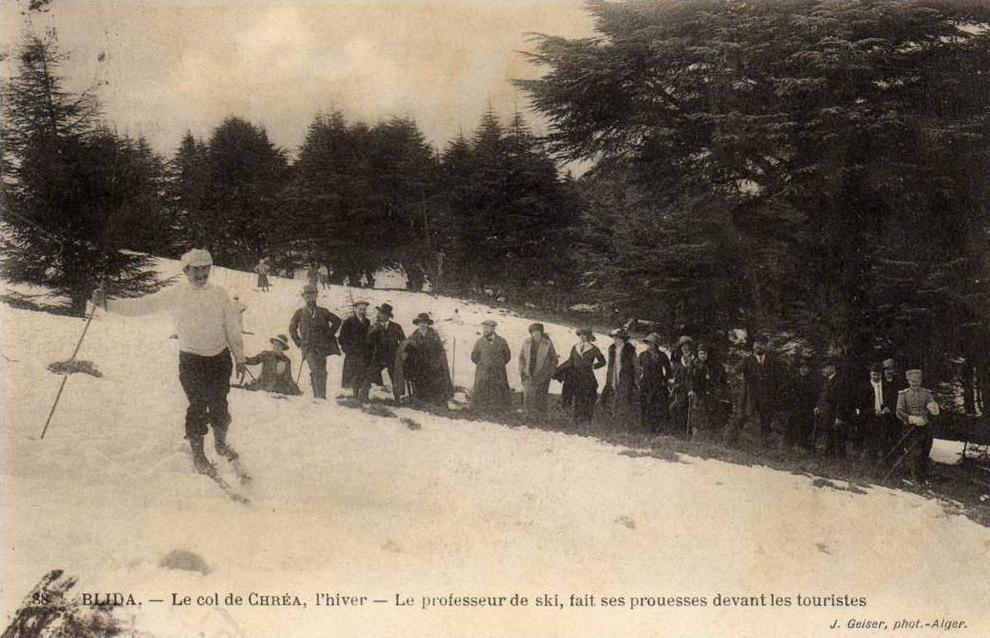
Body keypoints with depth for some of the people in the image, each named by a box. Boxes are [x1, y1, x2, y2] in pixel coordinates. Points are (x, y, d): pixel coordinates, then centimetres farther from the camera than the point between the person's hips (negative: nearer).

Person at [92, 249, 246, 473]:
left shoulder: (218, 294, 1)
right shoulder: (174, 295, -4)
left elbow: (233, 327, 8)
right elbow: (143, 305, -6)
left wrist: (239, 357, 11)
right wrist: (108, 304, -16)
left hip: (220, 357, 2)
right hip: (191, 359, -2)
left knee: (219, 403, 9)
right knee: (198, 404, -5)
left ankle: (220, 442, 32)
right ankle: (197, 452, 10)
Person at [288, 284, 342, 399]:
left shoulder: (323, 312, 8)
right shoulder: (299, 313, 8)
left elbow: (337, 320, 18)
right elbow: (292, 328, 19)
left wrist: (330, 333, 9)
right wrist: (298, 342, 11)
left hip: (322, 346, 2)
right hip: (308, 347, -2)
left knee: (322, 372, -1)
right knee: (315, 370, -19)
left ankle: (322, 396, 5)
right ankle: (317, 395, -21)